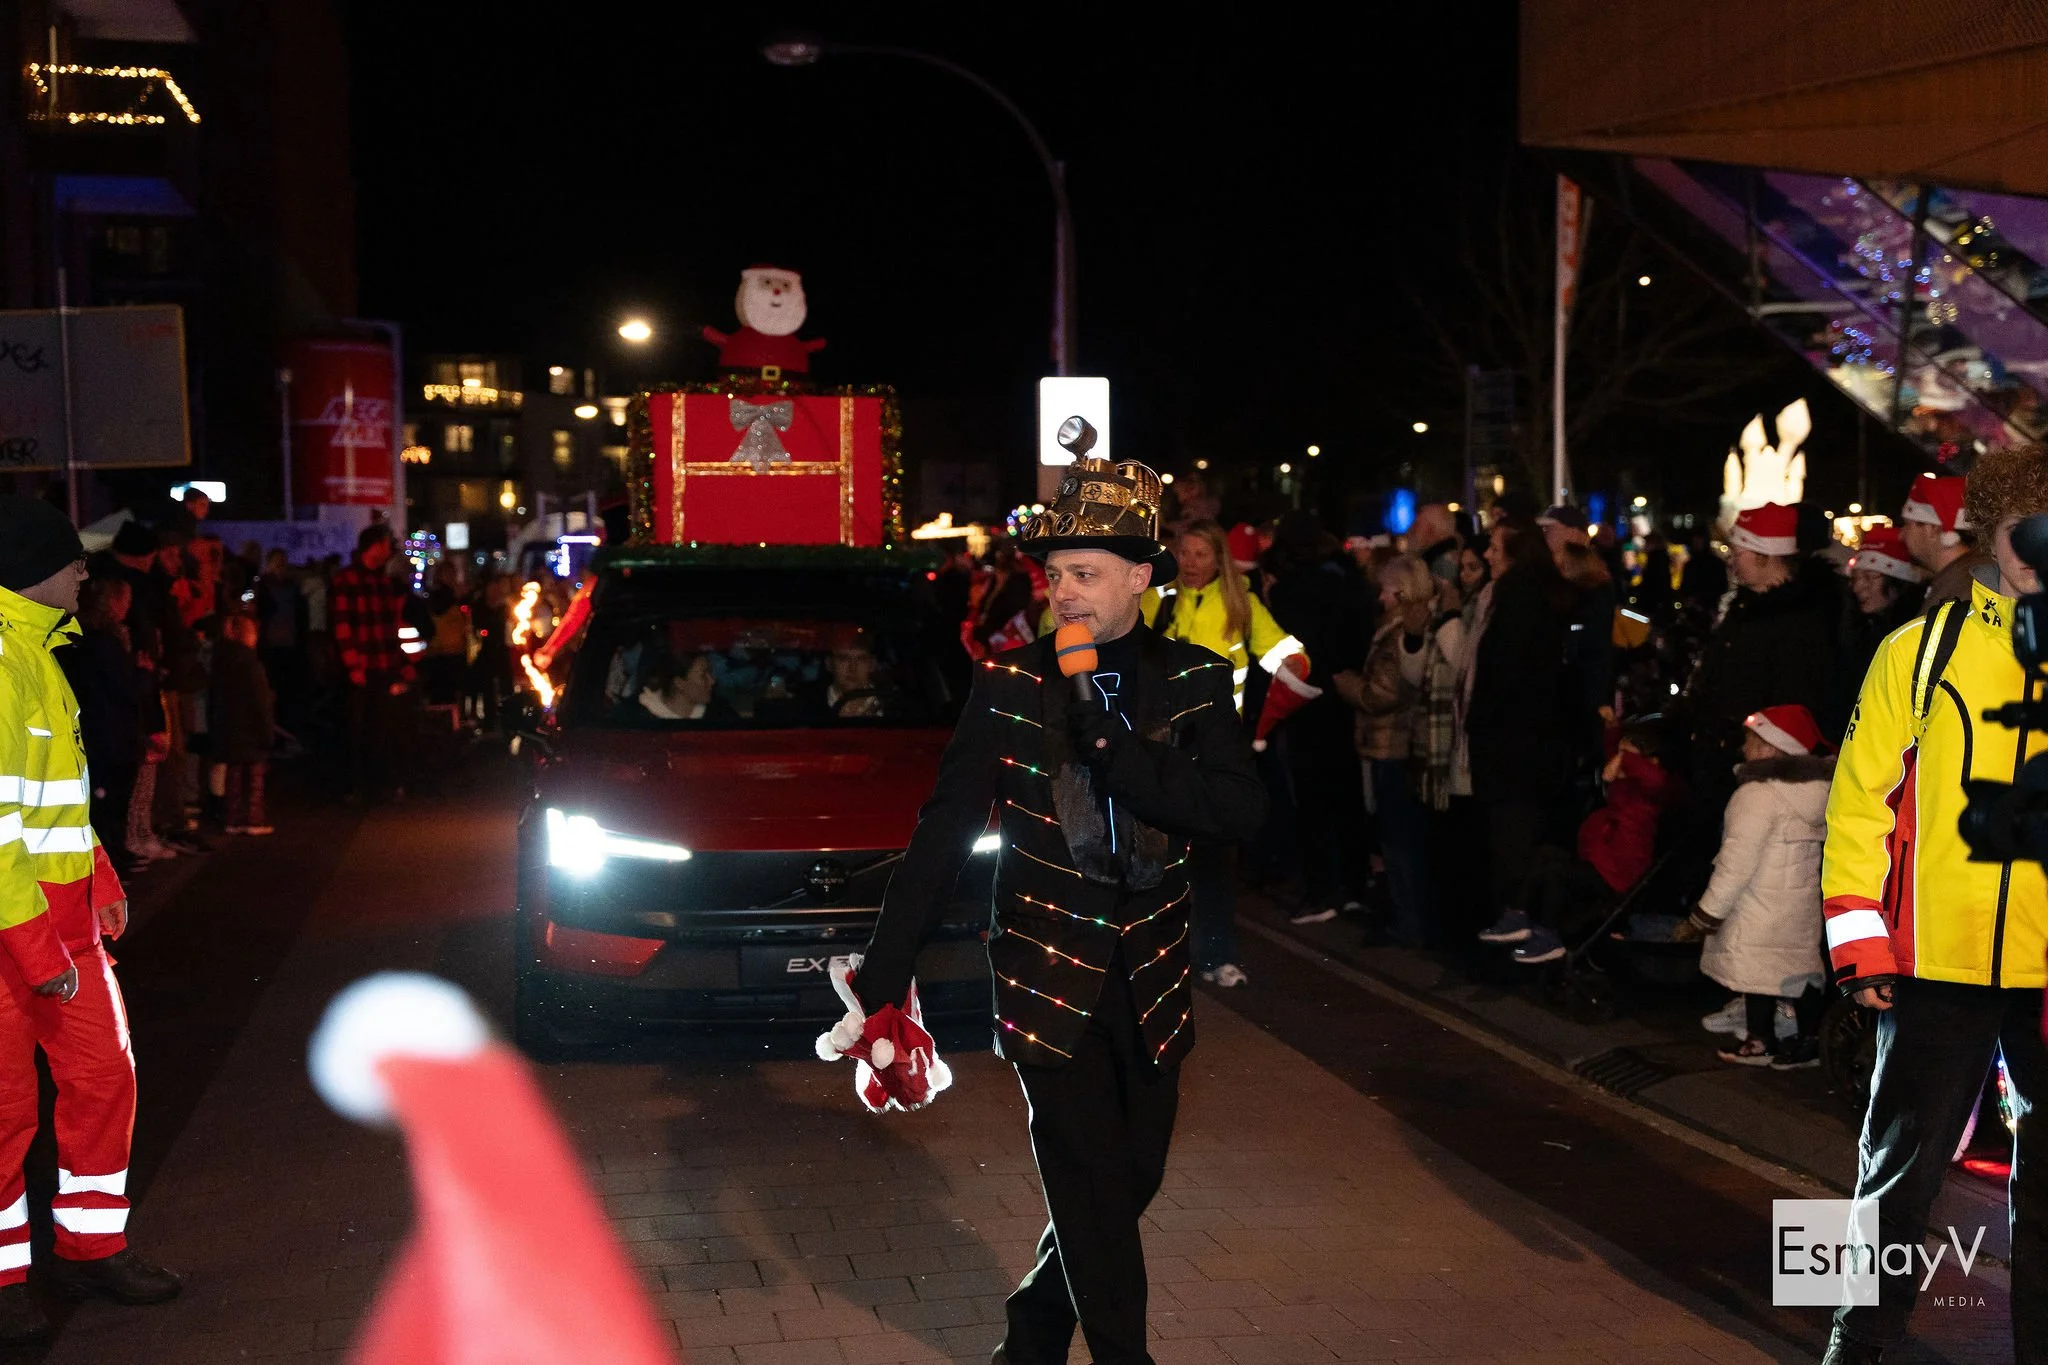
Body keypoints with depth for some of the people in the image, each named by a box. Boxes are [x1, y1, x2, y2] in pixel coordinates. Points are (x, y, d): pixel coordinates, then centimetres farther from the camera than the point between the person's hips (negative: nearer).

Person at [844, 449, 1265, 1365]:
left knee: (1128, 1185, 14)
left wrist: (1110, 746, -23)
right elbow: (943, 834, -6)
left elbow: (1242, 810, -16)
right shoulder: (1010, 684, -5)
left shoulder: (1193, 681, -2)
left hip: (1151, 980, 3)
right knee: (1096, 1200, -1)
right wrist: (881, 976, -10)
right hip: (1049, 977, -3)